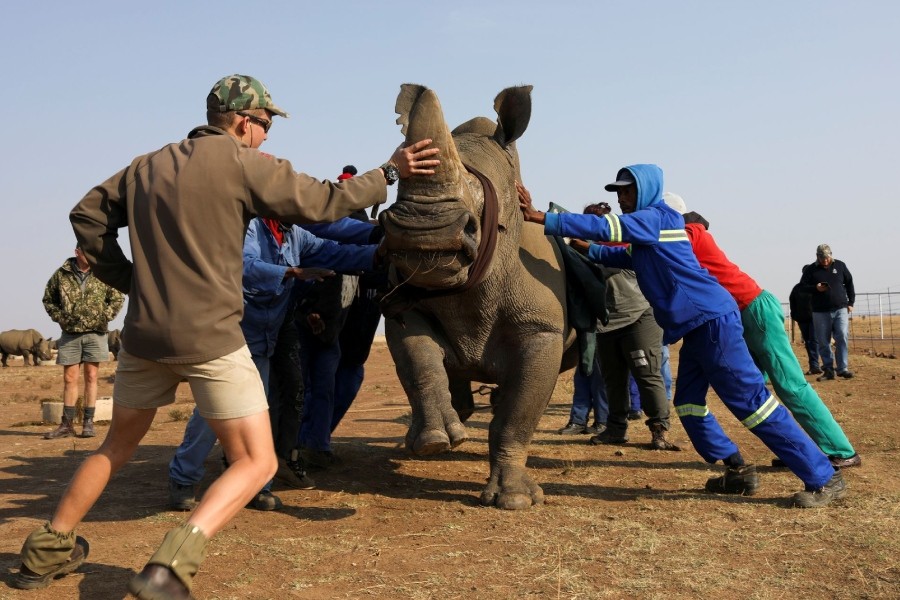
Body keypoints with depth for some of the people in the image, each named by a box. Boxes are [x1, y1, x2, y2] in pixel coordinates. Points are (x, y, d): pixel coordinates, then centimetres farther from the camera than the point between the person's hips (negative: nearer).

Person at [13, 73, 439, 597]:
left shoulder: (149, 165, 12)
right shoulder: (241, 162, -6)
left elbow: (87, 215, 17)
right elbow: (321, 202, -4)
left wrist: (126, 278, 18)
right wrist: (390, 173, 6)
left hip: (144, 334, 7)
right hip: (210, 338, -6)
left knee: (118, 446, 26)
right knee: (258, 462, 1)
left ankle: (47, 552, 32)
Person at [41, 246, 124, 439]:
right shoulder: (61, 274, 1)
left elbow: (118, 298, 5)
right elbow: (48, 299, 12)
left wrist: (104, 317, -4)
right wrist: (59, 317, 2)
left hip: (95, 333, -1)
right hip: (70, 334, 1)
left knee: (91, 377, 2)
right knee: (69, 379, 4)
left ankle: (88, 423, 8)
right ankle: (67, 424, 11)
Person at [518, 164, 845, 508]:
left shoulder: (654, 217, -8)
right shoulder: (644, 227, 20)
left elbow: (605, 228, -18)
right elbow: (627, 257, 34)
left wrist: (542, 219, -18)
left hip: (712, 319, -10)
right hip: (695, 325, 10)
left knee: (749, 400, -10)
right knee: (688, 403, 12)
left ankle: (824, 478, -5)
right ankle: (737, 471, 20)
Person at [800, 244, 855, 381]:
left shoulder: (840, 266, 7)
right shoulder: (811, 269, 4)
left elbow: (849, 284, 13)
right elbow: (803, 286, 4)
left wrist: (851, 303, 7)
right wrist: (815, 288, -15)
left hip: (841, 309, 0)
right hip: (820, 312, 0)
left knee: (842, 338, -10)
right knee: (823, 343, 2)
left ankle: (842, 368, -5)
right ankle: (828, 370, 10)